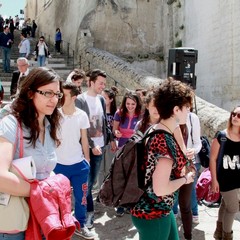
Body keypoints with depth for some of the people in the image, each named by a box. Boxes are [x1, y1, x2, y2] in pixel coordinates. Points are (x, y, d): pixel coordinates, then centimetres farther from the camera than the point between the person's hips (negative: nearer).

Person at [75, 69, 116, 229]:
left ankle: (85, 208, 28)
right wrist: (91, 146, -18)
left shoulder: (101, 99, 7)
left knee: (92, 181, 13)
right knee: (86, 182, 1)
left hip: (100, 146, 6)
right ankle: (89, 211, 15)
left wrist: (111, 139, 12)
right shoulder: (80, 100, -11)